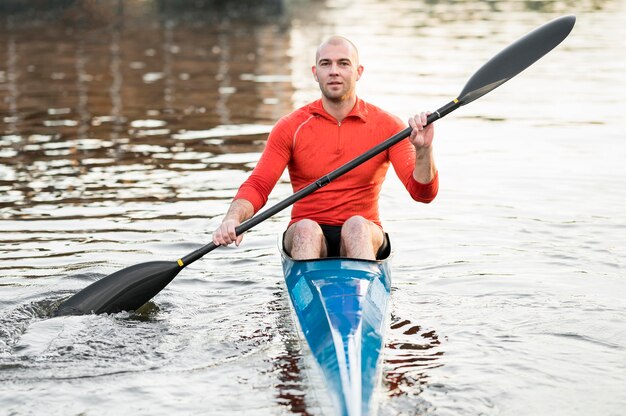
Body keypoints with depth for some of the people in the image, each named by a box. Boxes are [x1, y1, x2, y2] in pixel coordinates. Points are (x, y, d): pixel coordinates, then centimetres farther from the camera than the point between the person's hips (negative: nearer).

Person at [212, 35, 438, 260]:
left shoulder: (385, 126, 2)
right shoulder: (290, 127, 2)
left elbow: (423, 193, -6)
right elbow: (257, 187, -4)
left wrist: (423, 151, -27)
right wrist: (232, 219, -25)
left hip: (364, 235, 0)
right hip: (305, 236, 0)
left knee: (356, 225, -33)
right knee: (306, 229, -32)